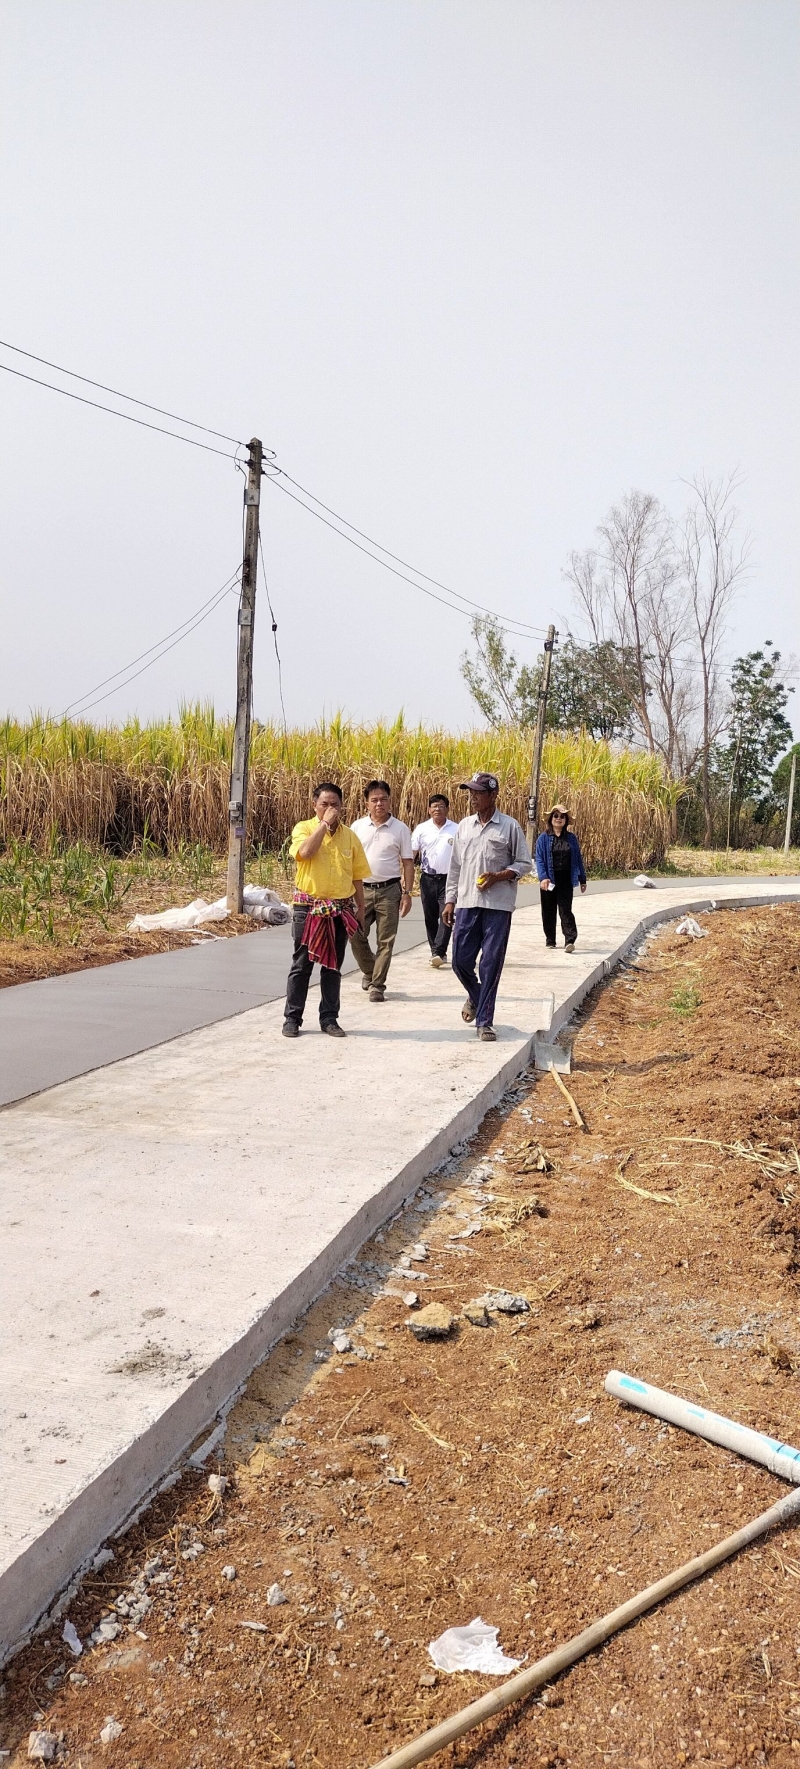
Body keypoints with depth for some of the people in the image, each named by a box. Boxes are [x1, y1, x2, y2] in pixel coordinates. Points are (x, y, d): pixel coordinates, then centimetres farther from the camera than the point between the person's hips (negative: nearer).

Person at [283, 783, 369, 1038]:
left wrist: (361, 908, 10)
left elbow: (357, 876, 11)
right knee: (301, 965, 3)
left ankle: (329, 1018, 17)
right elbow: (305, 851, -24)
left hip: (340, 909, 3)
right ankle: (292, 1018, 11)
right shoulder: (304, 828, -1)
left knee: (333, 966, 9)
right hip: (308, 907, -3)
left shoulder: (349, 836, 7)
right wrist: (324, 823, -18)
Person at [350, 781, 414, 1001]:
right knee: (355, 935, 0)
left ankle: (377, 985, 11)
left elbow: (408, 863, 2)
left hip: (389, 890, -1)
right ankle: (369, 971, 26)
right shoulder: (358, 826, 4)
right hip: (362, 889, 1)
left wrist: (407, 893, -4)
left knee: (385, 940, 1)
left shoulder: (400, 829, 0)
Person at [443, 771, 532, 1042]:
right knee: (461, 960, 3)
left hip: (498, 905, -3)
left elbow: (524, 864, 2)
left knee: (491, 964, -2)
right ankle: (475, 997, 34)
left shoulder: (509, 826, -2)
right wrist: (449, 901, 10)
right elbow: (455, 866, 14)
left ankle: (484, 1021, 7)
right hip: (467, 903, 4)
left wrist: (498, 876, -14)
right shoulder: (464, 826, 10)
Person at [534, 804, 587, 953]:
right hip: (549, 880, 0)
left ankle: (570, 940, -13)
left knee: (565, 910, -7)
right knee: (549, 911, 8)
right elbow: (539, 859, -6)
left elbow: (578, 859, 11)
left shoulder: (571, 838, 7)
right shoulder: (544, 838, 1)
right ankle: (550, 940, 20)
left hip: (566, 880, 0)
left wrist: (582, 879, 9)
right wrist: (543, 877, -19)